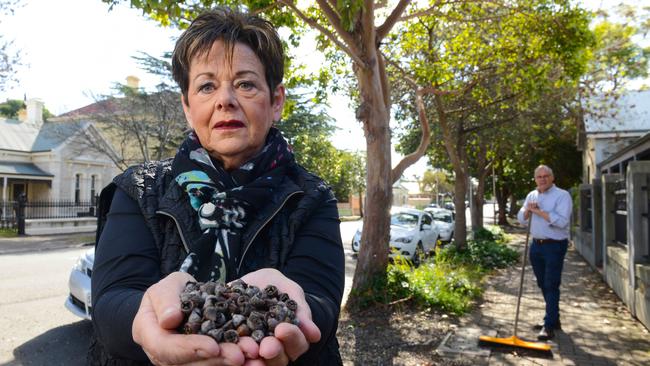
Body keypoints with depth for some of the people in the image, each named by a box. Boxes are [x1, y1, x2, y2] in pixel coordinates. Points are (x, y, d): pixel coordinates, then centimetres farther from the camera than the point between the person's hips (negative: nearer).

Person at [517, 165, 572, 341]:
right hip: (536, 245, 7)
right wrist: (528, 210, -10)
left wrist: (538, 211, -19)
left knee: (551, 285, -5)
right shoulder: (531, 195, 11)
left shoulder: (562, 195, -10)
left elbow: (561, 220, -23)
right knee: (543, 284, 14)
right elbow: (521, 219, 10)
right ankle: (553, 318, 29)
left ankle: (549, 325, 0)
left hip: (555, 246, -7)